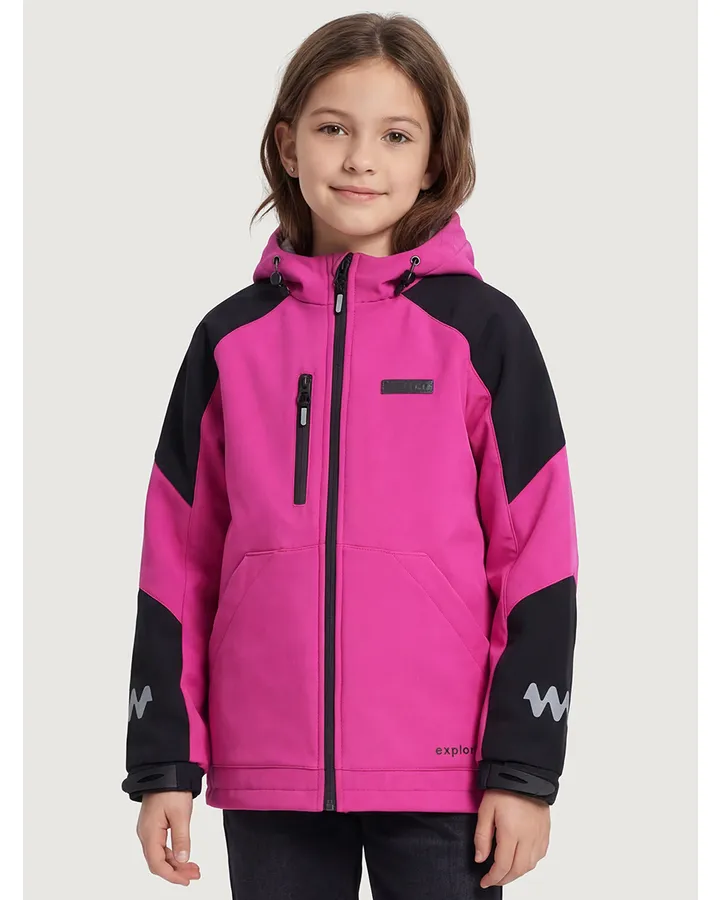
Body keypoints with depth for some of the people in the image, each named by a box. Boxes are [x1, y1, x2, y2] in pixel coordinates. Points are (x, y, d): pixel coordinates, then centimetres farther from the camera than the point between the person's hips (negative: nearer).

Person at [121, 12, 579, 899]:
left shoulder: (480, 329, 1)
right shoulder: (231, 337, 8)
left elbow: (535, 560, -1)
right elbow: (178, 563, 9)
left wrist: (524, 769, -6)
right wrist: (163, 763, 5)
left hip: (442, 774, -2)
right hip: (269, 775, 3)